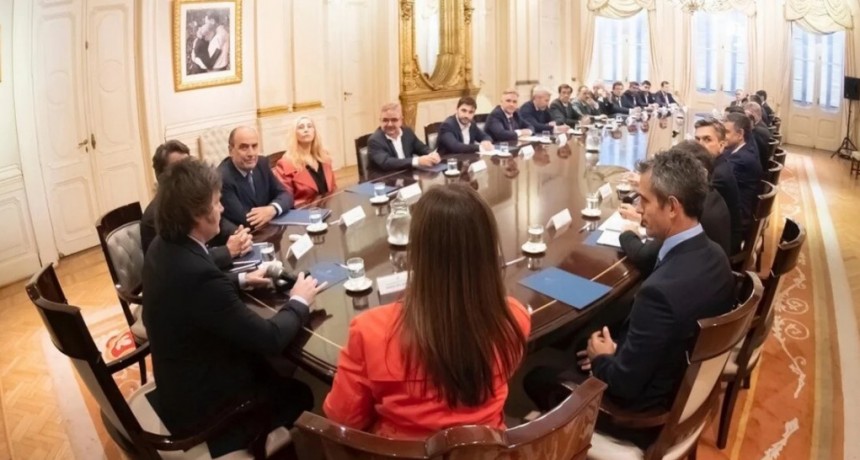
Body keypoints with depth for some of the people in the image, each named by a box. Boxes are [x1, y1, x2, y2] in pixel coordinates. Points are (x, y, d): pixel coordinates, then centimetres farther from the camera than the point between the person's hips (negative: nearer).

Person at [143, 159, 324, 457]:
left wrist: (242, 280, 7)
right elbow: (270, 339, -28)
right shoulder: (197, 273, -36)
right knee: (306, 395, 11)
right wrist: (299, 302, -12)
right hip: (205, 407, -8)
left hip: (181, 387, 8)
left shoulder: (163, 248, -6)